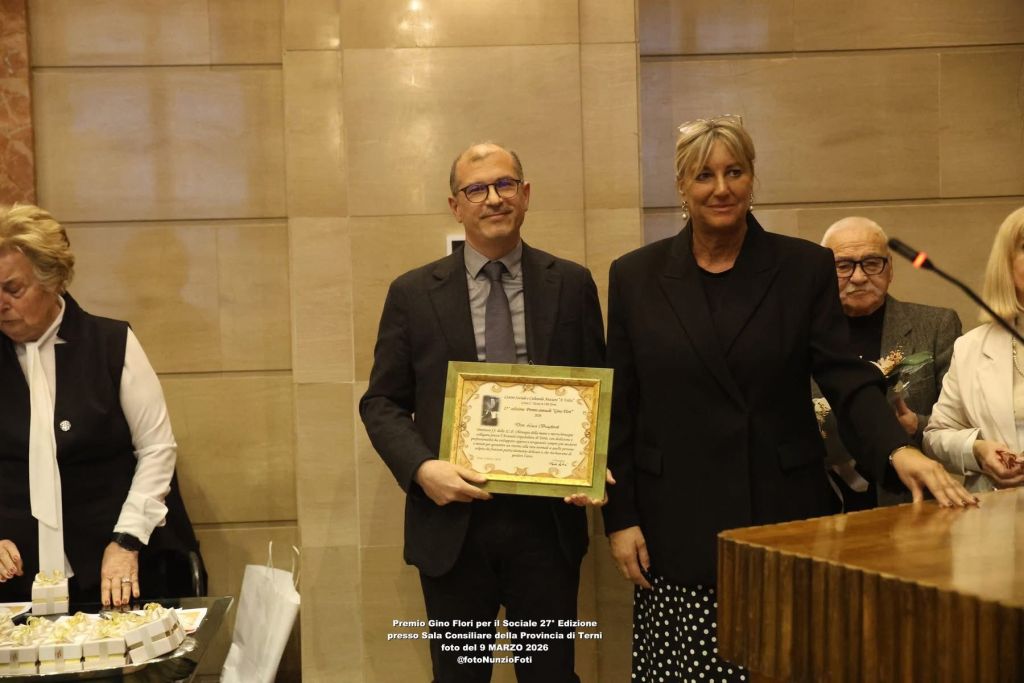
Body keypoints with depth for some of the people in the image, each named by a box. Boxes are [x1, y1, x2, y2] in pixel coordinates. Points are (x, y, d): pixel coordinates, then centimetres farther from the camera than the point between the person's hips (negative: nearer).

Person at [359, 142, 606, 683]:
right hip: (453, 521, 0)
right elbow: (381, 402, 4)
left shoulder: (571, 285, 4)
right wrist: (422, 467, -13)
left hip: (547, 518, 0)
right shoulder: (413, 294, 2)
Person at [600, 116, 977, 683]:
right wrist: (619, 518, 1)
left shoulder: (806, 268, 3)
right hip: (678, 526, 1)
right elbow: (619, 408, 5)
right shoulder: (636, 276, 5)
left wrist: (898, 449, -22)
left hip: (783, 516, 0)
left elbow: (845, 377, -3)